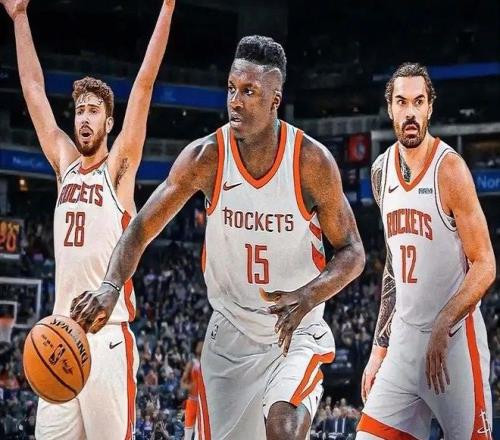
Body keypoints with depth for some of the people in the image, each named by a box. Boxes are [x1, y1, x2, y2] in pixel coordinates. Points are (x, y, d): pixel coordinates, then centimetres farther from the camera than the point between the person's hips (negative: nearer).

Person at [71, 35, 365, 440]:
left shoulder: (312, 161, -15)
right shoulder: (205, 157, -12)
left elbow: (353, 253, -7)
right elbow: (142, 229, -9)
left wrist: (307, 297, -27)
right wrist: (111, 287, -29)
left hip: (297, 331, -3)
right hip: (230, 333, 3)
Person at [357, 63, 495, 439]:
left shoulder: (450, 169, -11)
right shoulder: (382, 171, 9)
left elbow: (484, 266, -12)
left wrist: (443, 328, -22)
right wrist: (379, 346, 16)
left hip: (455, 338, -6)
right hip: (404, 338, 6)